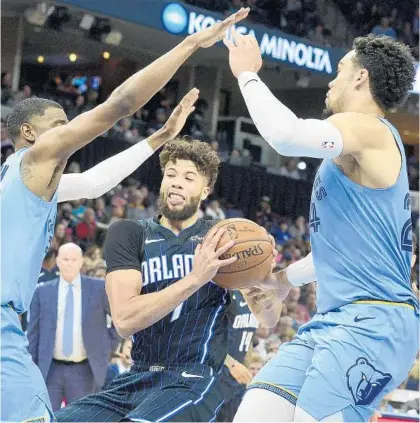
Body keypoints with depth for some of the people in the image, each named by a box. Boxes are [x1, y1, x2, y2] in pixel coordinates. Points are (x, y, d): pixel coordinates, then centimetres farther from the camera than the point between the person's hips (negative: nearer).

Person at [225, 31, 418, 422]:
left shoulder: (369, 130, -8)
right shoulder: (357, 146, 24)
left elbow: (287, 135, -27)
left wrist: (248, 74, -12)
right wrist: (288, 276, 45)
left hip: (371, 321, -10)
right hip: (333, 320, 10)